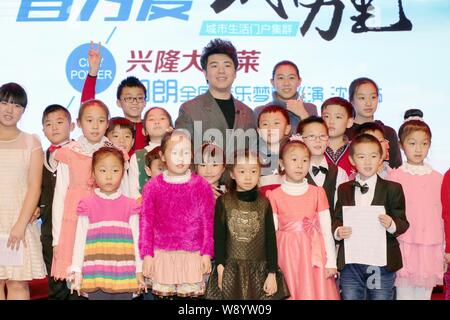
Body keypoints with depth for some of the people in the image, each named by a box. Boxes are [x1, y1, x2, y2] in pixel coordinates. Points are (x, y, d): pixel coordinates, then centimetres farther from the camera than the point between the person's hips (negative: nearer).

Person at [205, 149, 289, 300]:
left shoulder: (264, 203, 1)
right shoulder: (223, 202, -1)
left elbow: (271, 239, 2)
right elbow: (219, 237, 0)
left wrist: (272, 273, -1)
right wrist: (220, 267, -6)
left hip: (259, 269, 1)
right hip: (231, 269, 0)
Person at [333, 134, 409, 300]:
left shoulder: (393, 189, 1)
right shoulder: (344, 189, 9)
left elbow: (403, 223, -1)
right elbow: (337, 219, 8)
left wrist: (391, 225, -22)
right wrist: (338, 231, -13)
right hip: (350, 263, 2)